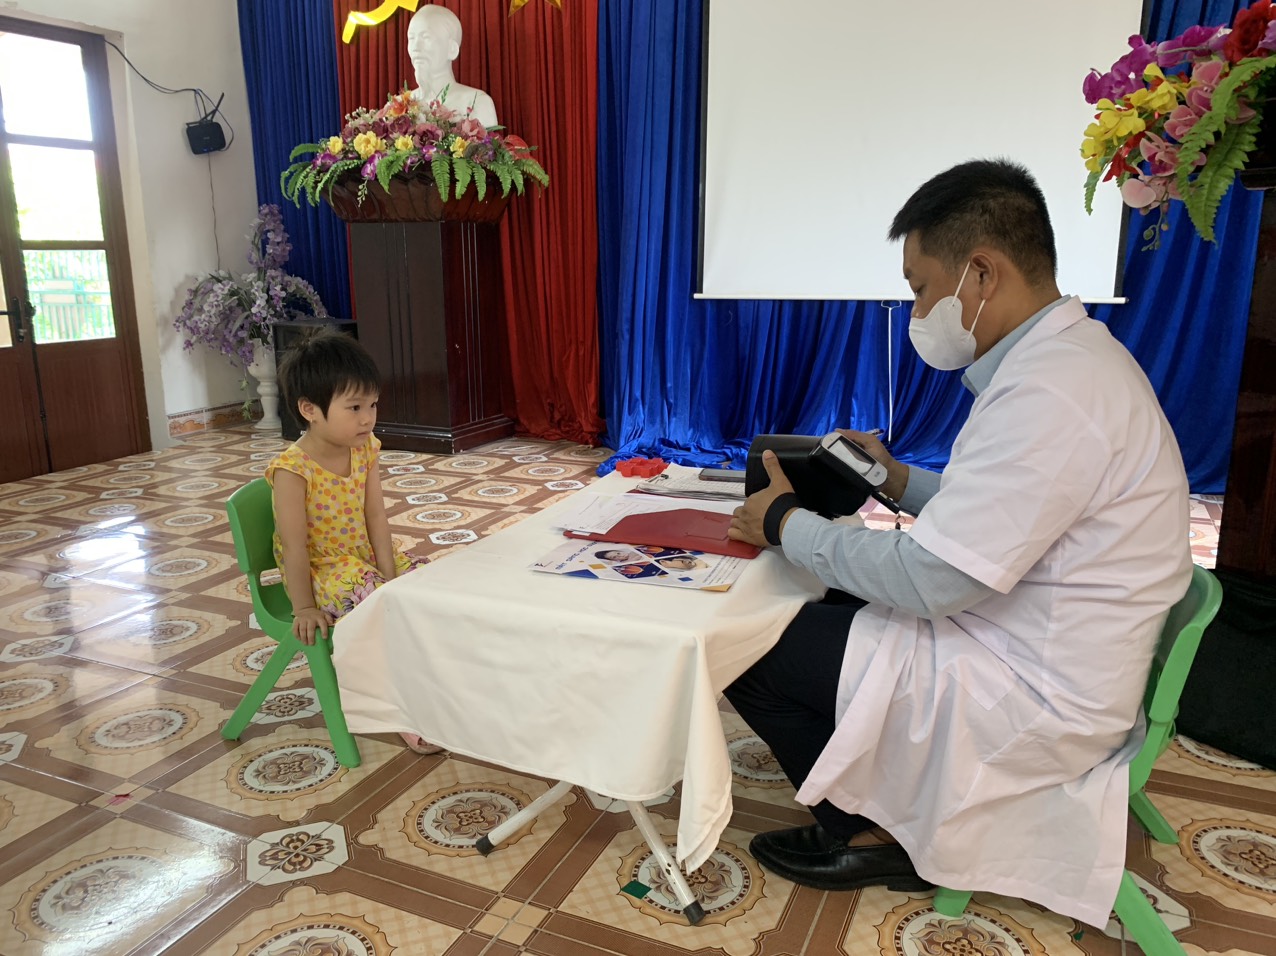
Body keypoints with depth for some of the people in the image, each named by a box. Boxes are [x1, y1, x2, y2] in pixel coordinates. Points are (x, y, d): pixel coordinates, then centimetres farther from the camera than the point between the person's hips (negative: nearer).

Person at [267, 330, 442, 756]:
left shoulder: (364, 450, -4)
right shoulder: (292, 469, -22)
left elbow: (376, 516, -3)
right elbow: (295, 546, -20)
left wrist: (389, 572, -10)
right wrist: (304, 608, -17)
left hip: (364, 556, 7)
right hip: (321, 569, -6)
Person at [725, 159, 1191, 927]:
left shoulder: (1051, 392, -28)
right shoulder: (1067, 354, 5)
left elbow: (931, 580, -27)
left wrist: (787, 524, -15)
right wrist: (901, 481, 8)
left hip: (1035, 694, -10)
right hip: (1038, 649, 10)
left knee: (747, 646, -7)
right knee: (827, 600, 20)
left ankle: (867, 837, 14)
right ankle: (894, 808, 21)